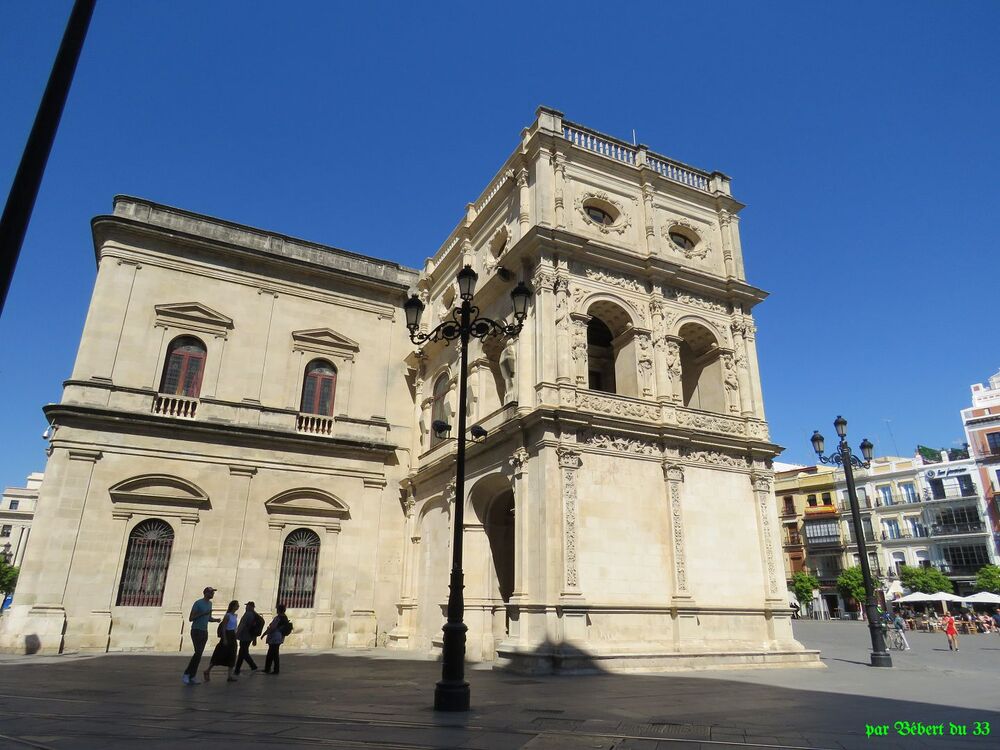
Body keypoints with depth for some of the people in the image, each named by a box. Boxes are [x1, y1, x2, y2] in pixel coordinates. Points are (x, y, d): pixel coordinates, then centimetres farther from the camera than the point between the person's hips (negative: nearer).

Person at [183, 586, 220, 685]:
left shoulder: (209, 603, 12)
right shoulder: (198, 603, -12)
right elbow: (190, 618, -14)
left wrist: (216, 619, -1)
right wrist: (203, 613, -25)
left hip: (204, 632, 7)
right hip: (196, 631, -7)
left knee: (198, 655, 4)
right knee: (198, 653, -17)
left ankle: (192, 677, 7)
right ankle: (186, 674, -6)